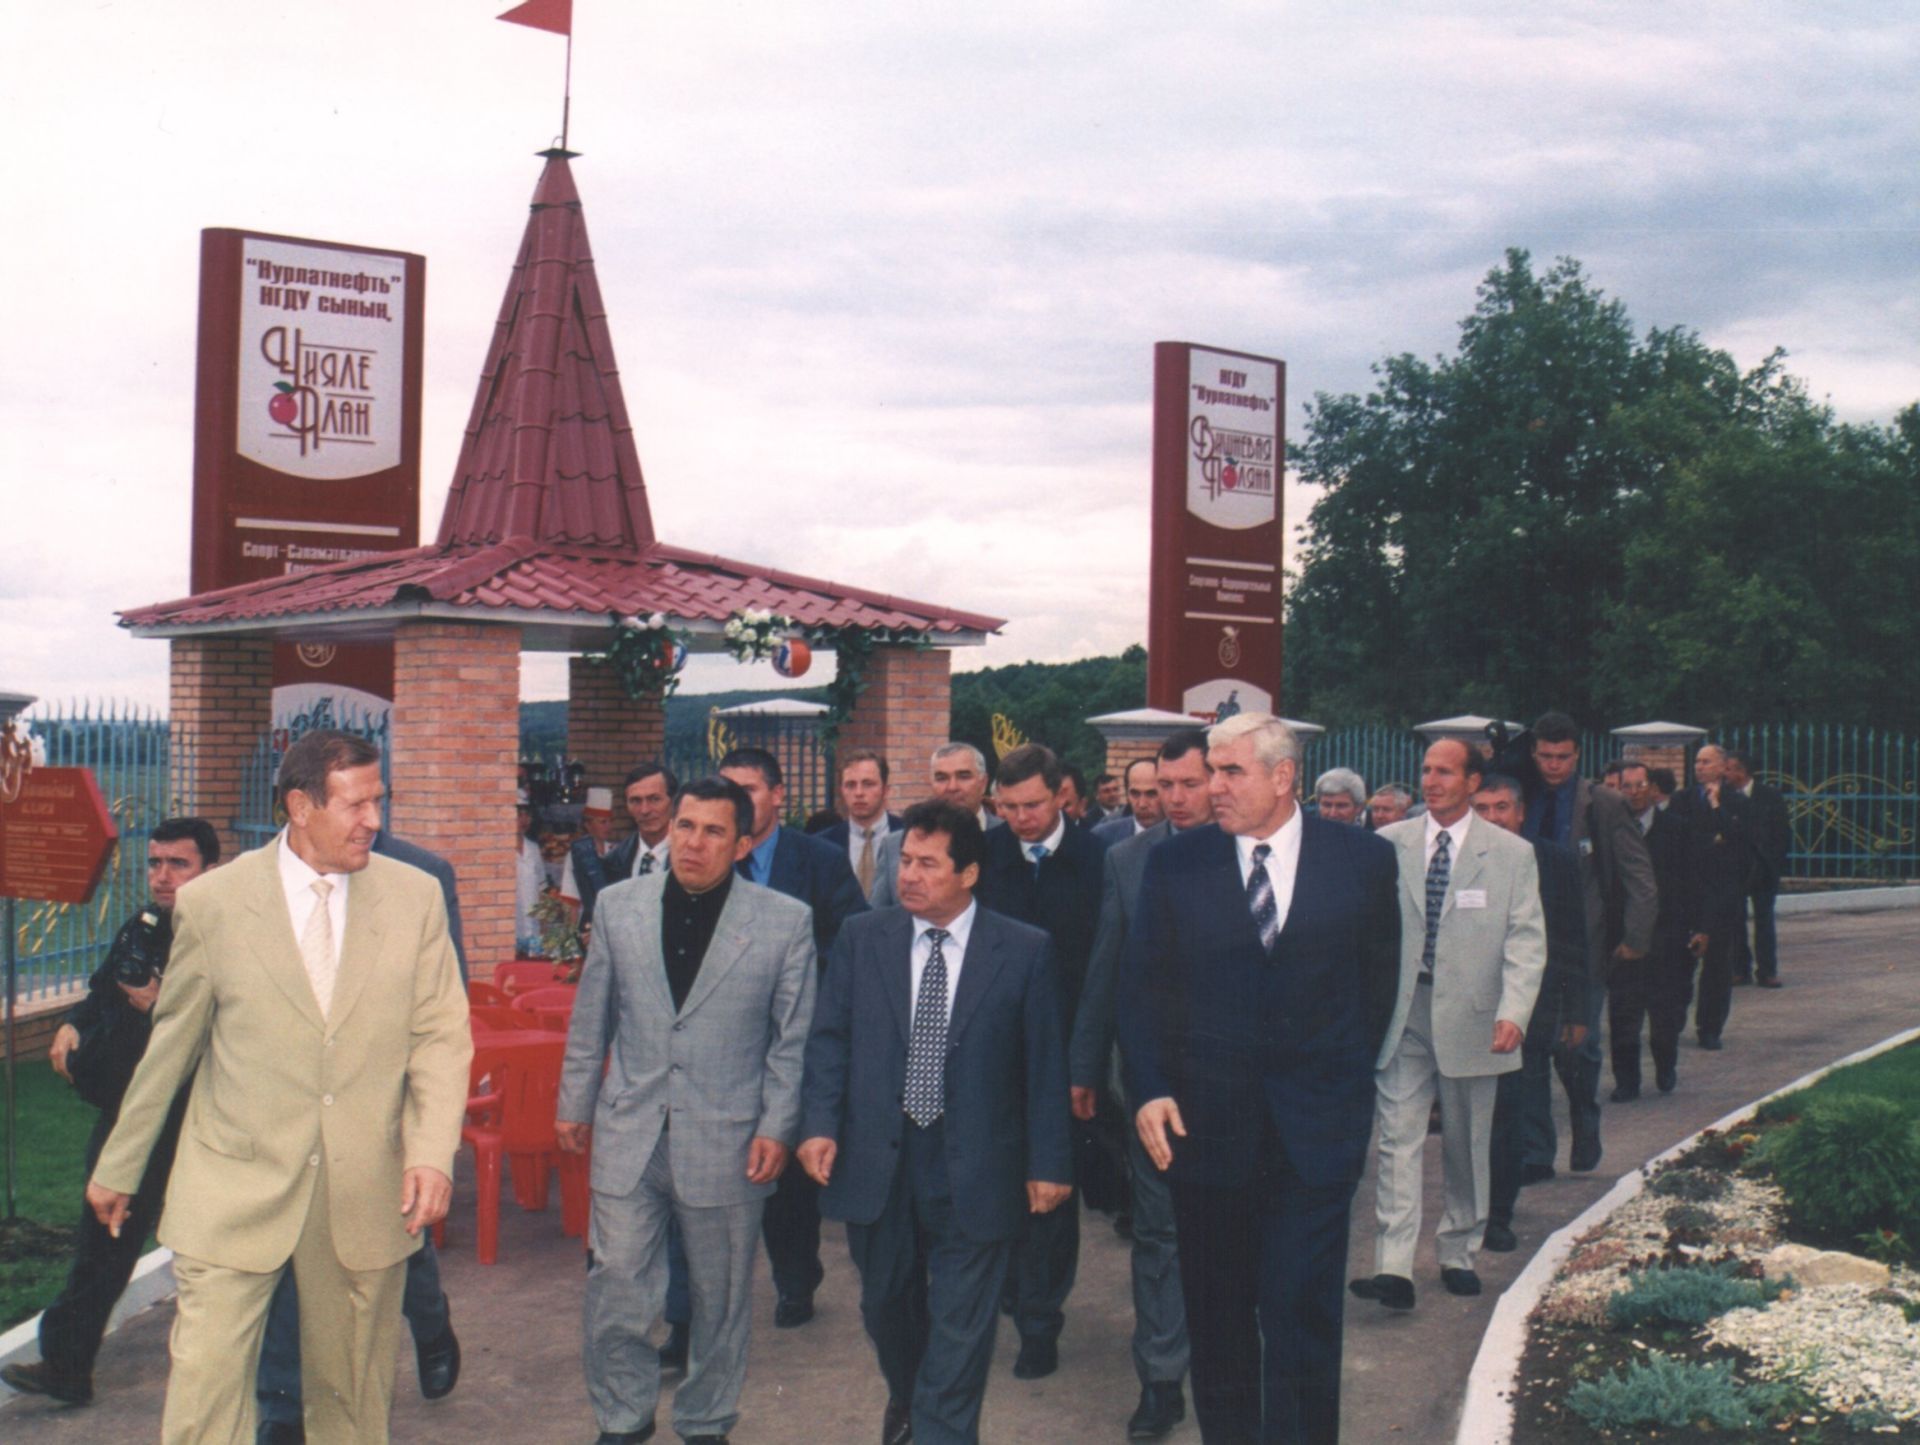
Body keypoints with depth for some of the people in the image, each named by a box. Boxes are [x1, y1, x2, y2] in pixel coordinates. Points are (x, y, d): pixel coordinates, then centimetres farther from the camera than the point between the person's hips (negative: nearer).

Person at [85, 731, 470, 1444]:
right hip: (235, 1186, -1)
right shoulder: (210, 901, -2)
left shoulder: (414, 896, 2)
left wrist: (432, 1151, -12)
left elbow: (441, 1035, 2)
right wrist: (118, 1167, 14)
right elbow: (169, 1044, 8)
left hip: (366, 1193, 2)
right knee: (203, 1381, -5)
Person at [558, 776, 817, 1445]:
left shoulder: (785, 921, -5)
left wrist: (777, 1128, -5)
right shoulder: (619, 905, 2)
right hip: (628, 1134, 2)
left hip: (727, 1140, -1)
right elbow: (590, 1019, 10)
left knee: (721, 1297, 12)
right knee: (615, 1289, 5)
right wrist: (574, 1103, 12)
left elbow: (793, 1037, -1)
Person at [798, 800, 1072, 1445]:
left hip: (974, 1171, -3)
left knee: (960, 1327, 2)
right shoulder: (861, 939, 2)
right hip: (877, 1163, 3)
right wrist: (819, 1124, -10)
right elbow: (829, 1039, 3)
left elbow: (1045, 1062, -3)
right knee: (887, 1302, 21)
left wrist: (1048, 1162, -4)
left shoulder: (1024, 951, -4)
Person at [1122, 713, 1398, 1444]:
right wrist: (1149, 1090, -8)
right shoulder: (1174, 863, 1)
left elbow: (1379, 976, 10)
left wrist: (1346, 1075, 9)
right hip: (1206, 1122, 2)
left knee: (1301, 1312, -4)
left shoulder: (1364, 858, 0)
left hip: (1317, 1128, -1)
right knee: (1217, 1313, 11)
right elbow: (1142, 988, 3)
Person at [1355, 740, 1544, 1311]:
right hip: (1401, 1011, 0)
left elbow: (1526, 941, -4)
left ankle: (1457, 1254, 27)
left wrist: (1514, 1012, -18)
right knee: (1399, 1139, -6)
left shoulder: (1511, 854, 1)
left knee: (1467, 1145, 11)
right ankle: (1393, 1268, -9)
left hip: (1471, 1014, 0)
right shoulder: (1389, 844, 4)